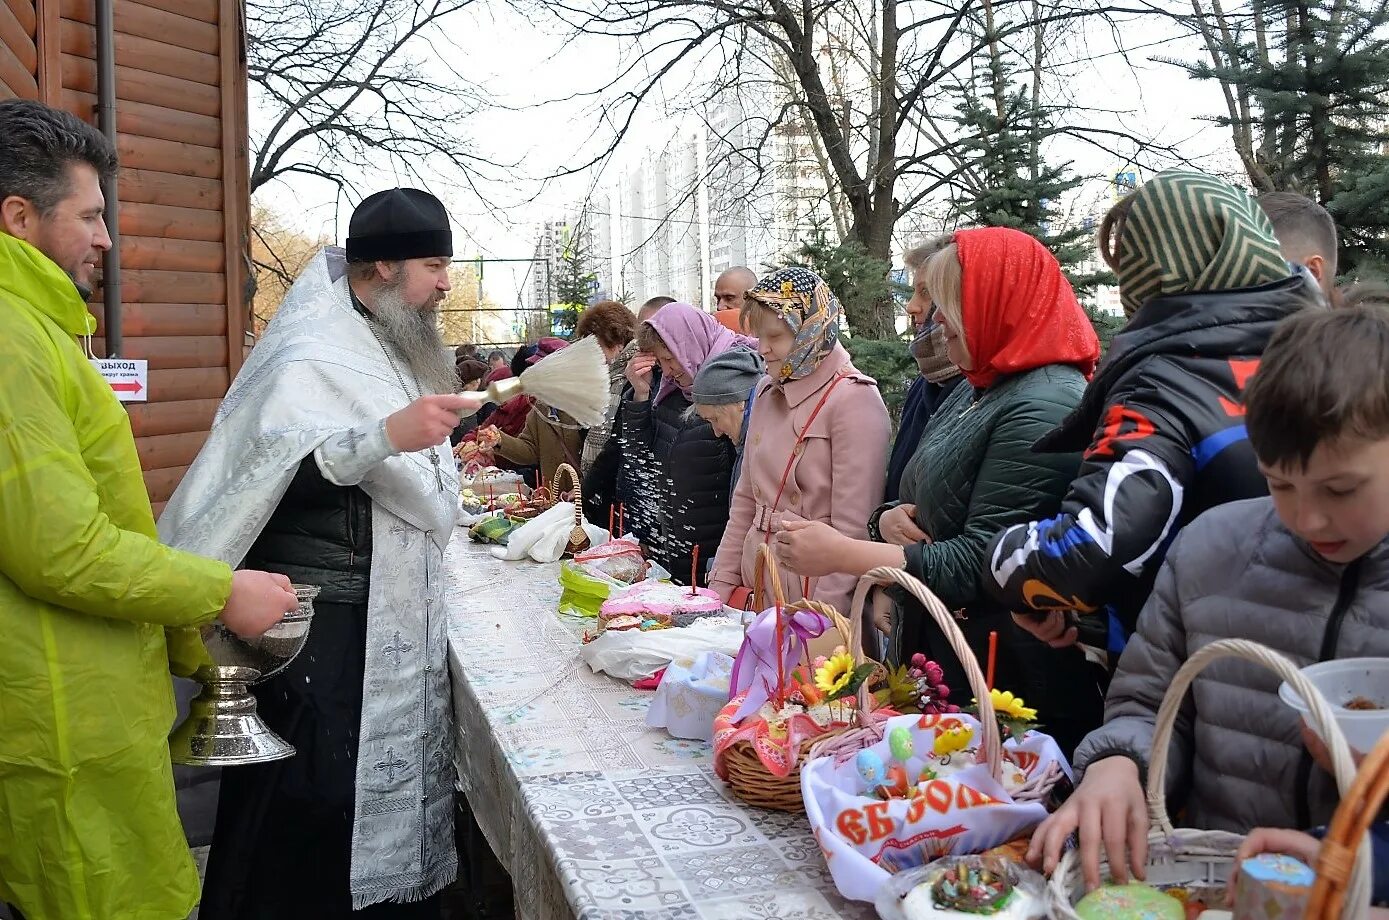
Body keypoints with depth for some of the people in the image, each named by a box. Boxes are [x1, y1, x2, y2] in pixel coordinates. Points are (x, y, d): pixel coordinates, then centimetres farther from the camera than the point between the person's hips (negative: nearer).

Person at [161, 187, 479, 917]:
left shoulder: (390, 350, 16)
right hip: (323, 627, -8)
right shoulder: (311, 357, -12)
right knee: (308, 810, -4)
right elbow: (272, 475, -29)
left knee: (389, 789, 11)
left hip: (395, 620, 9)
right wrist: (387, 435, -37)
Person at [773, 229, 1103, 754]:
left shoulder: (1045, 407, -19)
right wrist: (890, 519, -5)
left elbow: (980, 564, -23)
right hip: (934, 657, 9)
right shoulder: (977, 390, 12)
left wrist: (843, 555, -20)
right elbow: (934, 506, 18)